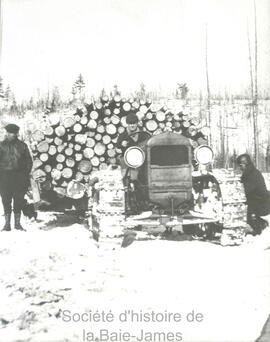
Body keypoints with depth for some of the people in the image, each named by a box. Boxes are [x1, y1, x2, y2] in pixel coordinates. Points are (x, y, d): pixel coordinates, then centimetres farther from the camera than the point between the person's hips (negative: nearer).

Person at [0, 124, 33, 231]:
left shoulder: (22, 146, 7)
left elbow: (29, 161, 11)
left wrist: (26, 174, 1)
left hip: (20, 176, 1)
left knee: (19, 200, 3)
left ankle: (17, 223, 14)